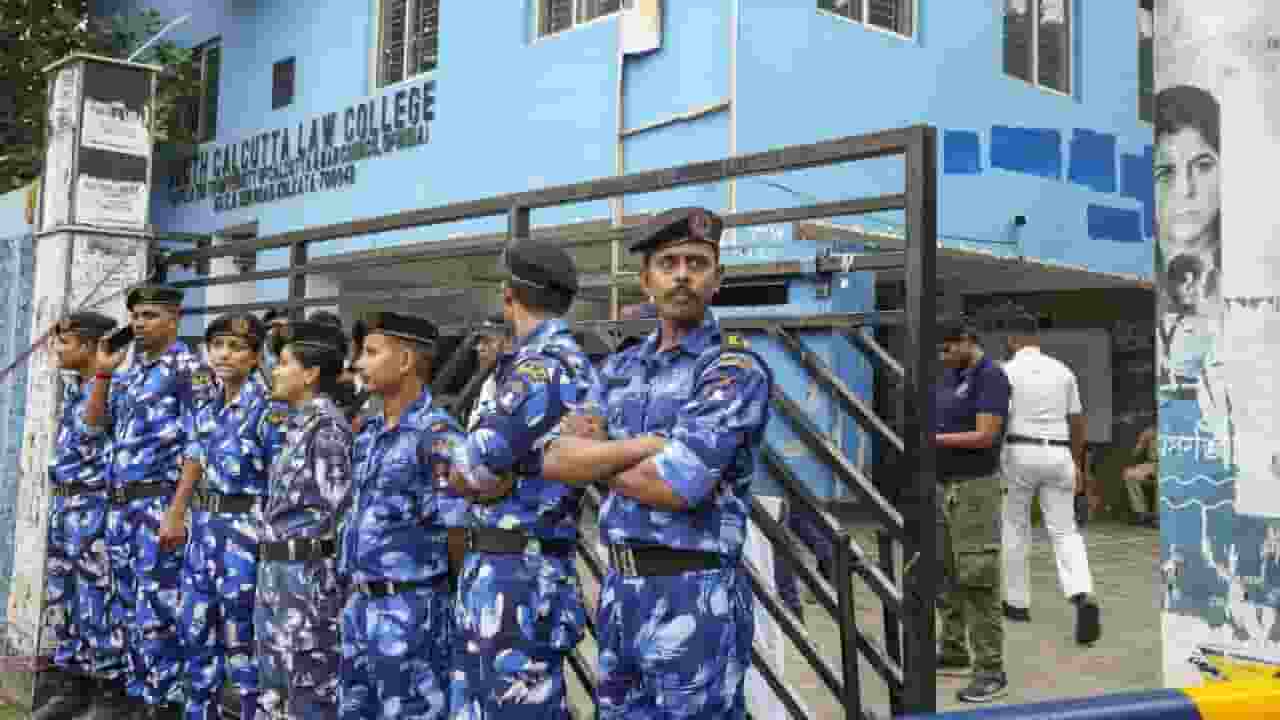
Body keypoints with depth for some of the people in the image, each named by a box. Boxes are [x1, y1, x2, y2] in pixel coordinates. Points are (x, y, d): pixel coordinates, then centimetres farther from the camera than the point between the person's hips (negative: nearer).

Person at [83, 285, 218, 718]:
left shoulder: (188, 369, -9)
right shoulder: (129, 372, 17)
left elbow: (198, 445, -14)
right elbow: (94, 423, 19)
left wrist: (178, 509, -20)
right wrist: (103, 373, 8)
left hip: (160, 500, -9)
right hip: (121, 502, 9)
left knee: (158, 608, -6)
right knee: (127, 606, 16)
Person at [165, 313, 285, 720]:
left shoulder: (269, 409, -12)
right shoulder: (206, 411, 10)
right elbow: (193, 467, 16)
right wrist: (175, 516, 15)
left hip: (244, 528, -7)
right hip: (203, 526, 8)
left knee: (240, 633, -1)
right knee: (196, 623, 16)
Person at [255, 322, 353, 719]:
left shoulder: (327, 424, -15)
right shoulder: (296, 423, 13)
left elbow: (337, 504, -20)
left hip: (307, 571, -10)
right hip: (276, 569, 10)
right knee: (274, 684, 18)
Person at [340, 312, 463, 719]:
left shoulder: (437, 434, -16)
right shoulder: (368, 434, 10)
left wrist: (436, 585, -5)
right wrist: (354, 590, 15)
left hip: (410, 608, -8)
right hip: (359, 605, 8)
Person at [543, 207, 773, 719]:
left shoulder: (736, 368, -10)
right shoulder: (621, 367, 10)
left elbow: (676, 486, -21)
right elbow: (555, 459, -2)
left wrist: (595, 457, -4)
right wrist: (648, 444, -16)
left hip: (693, 594, -6)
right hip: (619, 587, 7)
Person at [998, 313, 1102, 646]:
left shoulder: (1006, 371, -5)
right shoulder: (1062, 370, 10)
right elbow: (1077, 422, 13)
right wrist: (1077, 464, 22)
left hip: (1019, 454, -3)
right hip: (1057, 456, 3)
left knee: (1014, 527, 14)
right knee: (1065, 532, 5)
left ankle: (1017, 603, 22)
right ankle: (1084, 598, -18)